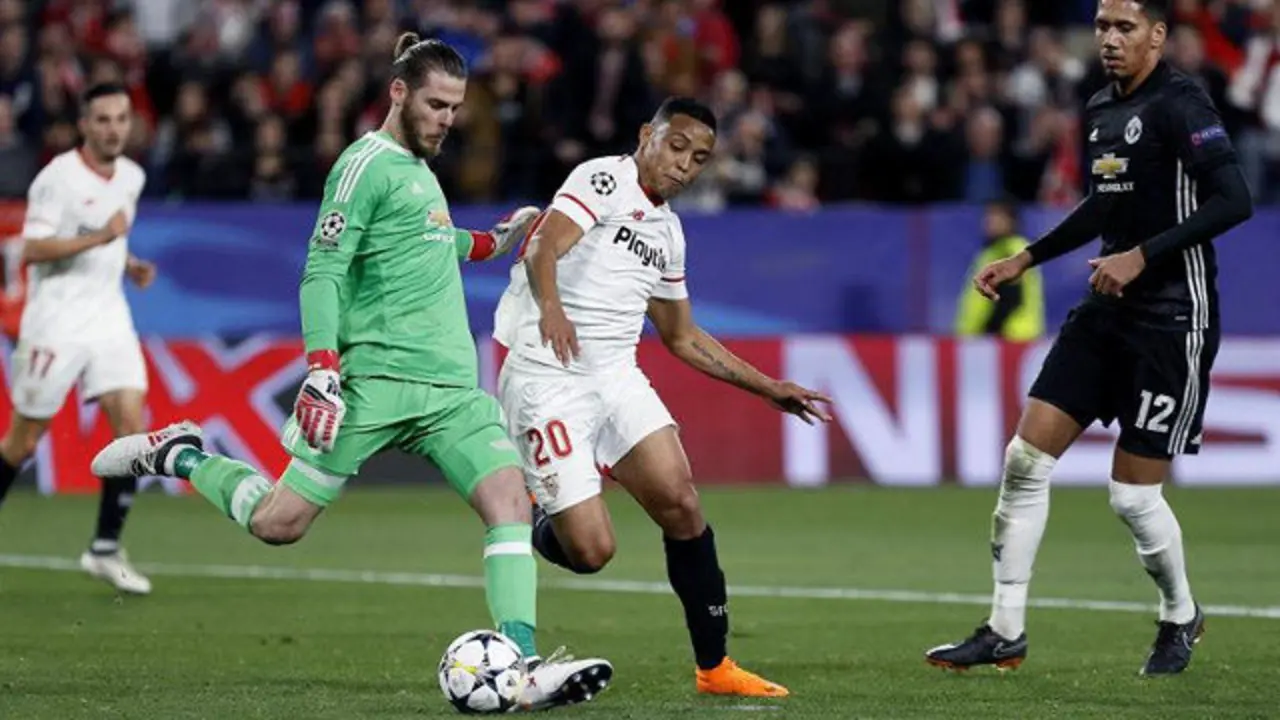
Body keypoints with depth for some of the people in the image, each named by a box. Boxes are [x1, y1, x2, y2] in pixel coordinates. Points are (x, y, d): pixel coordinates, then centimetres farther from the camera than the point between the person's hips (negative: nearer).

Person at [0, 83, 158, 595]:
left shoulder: (131, 177, 10)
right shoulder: (58, 177, -13)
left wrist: (130, 265, 8)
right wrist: (100, 238, -26)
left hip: (109, 318, 6)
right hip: (56, 319, -6)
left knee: (132, 424, -9)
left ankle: (105, 548, -2)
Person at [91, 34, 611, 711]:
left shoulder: (419, 168, 20)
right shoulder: (367, 165, -6)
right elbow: (322, 272, -12)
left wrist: (490, 241, 40)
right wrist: (321, 371, -21)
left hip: (452, 386, 7)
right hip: (379, 380, -7)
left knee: (509, 495, -14)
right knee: (278, 522, -5)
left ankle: (524, 667, -20)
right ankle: (176, 454, 21)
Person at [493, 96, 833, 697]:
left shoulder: (667, 231, 18)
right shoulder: (604, 179, -5)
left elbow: (683, 338, 29)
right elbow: (545, 249, -22)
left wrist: (768, 388, 27)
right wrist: (550, 308, -43)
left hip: (615, 375, 7)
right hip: (547, 377, -7)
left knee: (680, 501, -11)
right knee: (590, 549, -15)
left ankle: (714, 666, -1)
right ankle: (530, 515, 21)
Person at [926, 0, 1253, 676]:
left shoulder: (1179, 104, -14)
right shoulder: (1100, 109, 11)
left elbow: (1234, 201, -24)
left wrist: (1143, 255, -27)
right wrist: (1025, 260, 23)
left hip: (1172, 321, -8)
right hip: (1107, 312, 8)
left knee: (1133, 494, -4)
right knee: (1026, 456, 0)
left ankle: (1180, 617, 24)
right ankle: (1005, 632, 6)